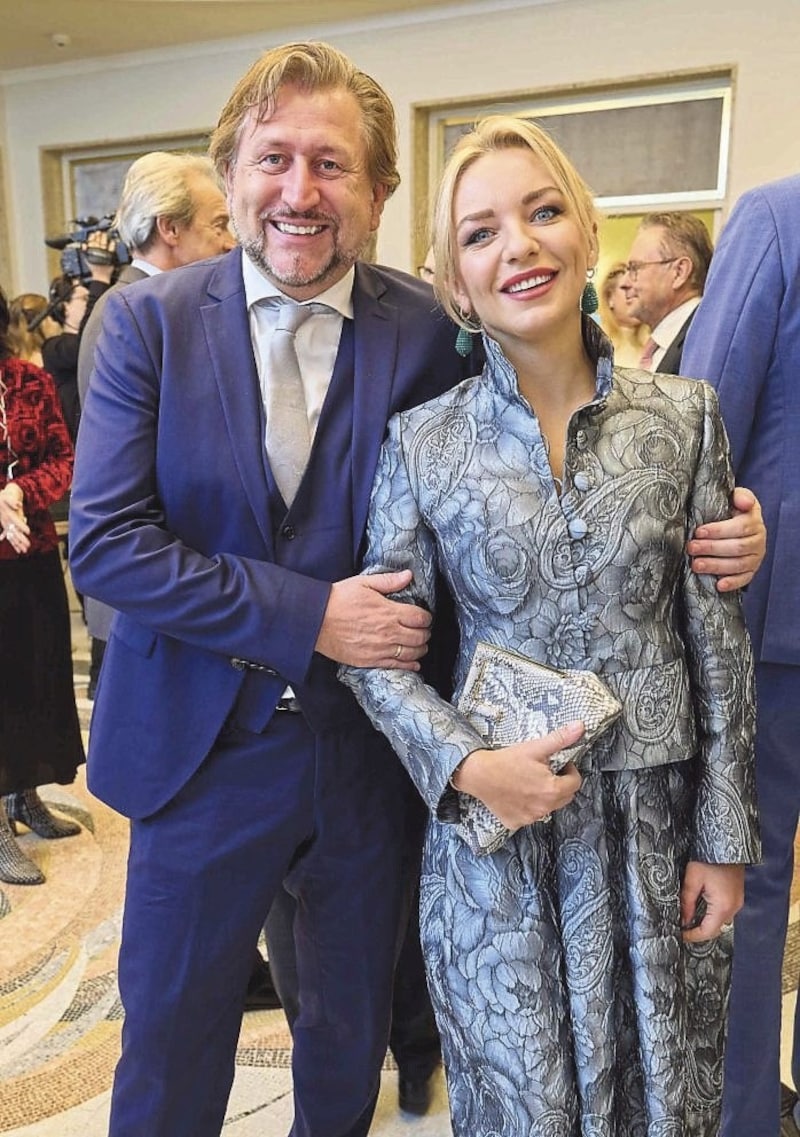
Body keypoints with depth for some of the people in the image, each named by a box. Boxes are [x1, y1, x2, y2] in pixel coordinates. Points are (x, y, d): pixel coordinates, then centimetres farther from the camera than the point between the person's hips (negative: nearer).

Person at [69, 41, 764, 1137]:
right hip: (203, 749, 0)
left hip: (371, 757, 1)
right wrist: (308, 617, -20)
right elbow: (103, 538, -13)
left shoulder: (429, 331, -7)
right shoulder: (148, 320, -7)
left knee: (351, 1042, 25)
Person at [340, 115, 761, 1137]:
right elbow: (378, 645, -3)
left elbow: (718, 639, 0)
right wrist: (467, 765, -18)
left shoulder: (683, 416, -3)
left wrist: (725, 839, 1)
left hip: (655, 822, 2)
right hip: (492, 825, -1)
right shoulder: (420, 440, -6)